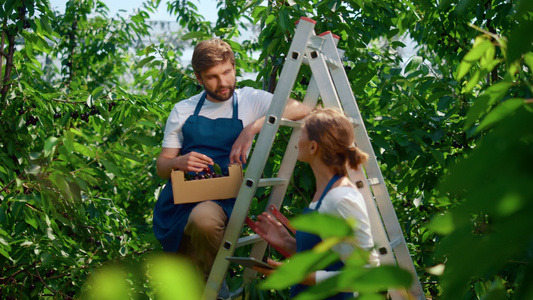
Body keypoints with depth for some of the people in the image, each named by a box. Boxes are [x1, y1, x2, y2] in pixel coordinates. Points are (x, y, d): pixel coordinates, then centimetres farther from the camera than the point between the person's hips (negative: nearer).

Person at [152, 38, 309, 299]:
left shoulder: (251, 100, 4)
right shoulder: (183, 111, 12)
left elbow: (301, 109, -12)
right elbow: (161, 166, 12)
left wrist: (252, 128, -23)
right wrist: (178, 162, -12)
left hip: (222, 200, -4)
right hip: (177, 204, 4)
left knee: (203, 218, -37)